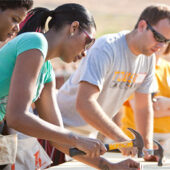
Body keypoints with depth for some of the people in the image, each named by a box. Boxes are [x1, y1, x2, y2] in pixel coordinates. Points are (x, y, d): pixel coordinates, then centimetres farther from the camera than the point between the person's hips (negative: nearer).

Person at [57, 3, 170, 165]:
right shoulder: (106, 48, -27)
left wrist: (148, 148, -8)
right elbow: (84, 103, -38)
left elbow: (144, 108, 6)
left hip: (90, 133, 7)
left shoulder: (148, 56, -2)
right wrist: (121, 139, -45)